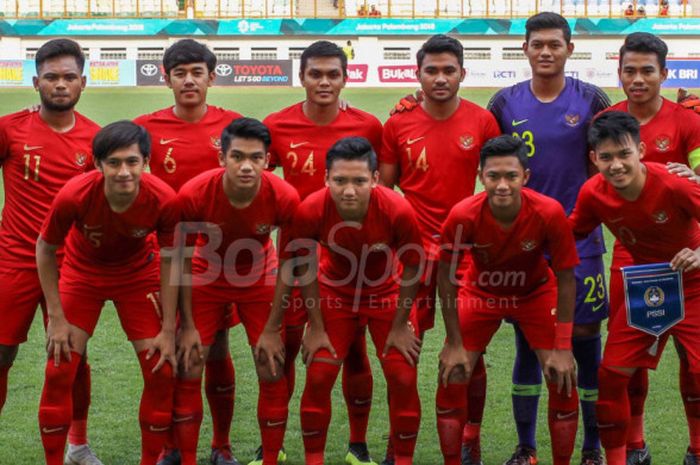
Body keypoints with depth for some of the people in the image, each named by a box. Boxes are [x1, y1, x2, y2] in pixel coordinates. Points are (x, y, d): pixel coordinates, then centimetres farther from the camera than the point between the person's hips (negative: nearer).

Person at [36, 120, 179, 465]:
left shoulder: (163, 200, -31)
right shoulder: (74, 195, -33)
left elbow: (169, 262, -14)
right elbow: (45, 249, -14)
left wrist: (168, 329, -13)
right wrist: (57, 317, -14)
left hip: (137, 275, 1)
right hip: (82, 272, -1)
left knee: (162, 372, -3)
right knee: (59, 372, -7)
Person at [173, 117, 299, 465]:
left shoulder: (284, 197, -28)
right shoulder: (193, 194, -30)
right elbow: (183, 262, -15)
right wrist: (187, 325, -13)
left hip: (260, 280, 0)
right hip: (207, 277, 0)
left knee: (273, 374, -1)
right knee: (187, 372, -4)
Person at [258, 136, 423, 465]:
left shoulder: (397, 210, -34)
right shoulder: (311, 210, -31)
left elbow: (412, 267, -16)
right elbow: (305, 268, -12)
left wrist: (400, 326, -8)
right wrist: (316, 327, -7)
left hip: (388, 294, -1)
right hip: (335, 293, 1)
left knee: (403, 379, -5)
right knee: (318, 376, -5)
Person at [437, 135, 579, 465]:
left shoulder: (549, 213, -32)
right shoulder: (462, 216, -32)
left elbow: (565, 278, -19)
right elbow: (446, 276, -16)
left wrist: (562, 348, -18)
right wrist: (454, 344, -14)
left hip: (536, 293, 0)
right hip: (481, 293, 0)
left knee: (564, 379, -8)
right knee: (451, 377, -7)